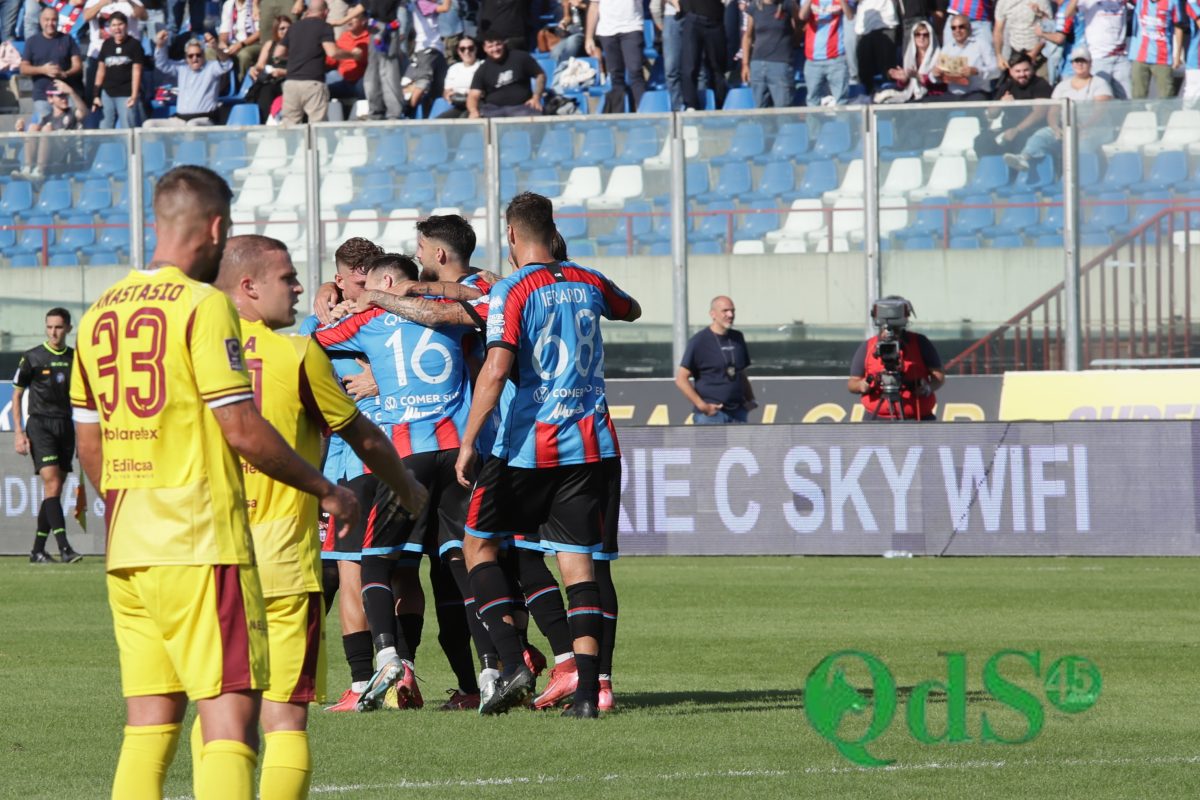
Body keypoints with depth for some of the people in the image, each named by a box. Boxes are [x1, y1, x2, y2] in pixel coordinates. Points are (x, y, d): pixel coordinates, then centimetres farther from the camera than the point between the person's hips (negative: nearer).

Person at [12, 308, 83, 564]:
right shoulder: (32, 358, 0)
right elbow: (17, 394, 4)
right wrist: (18, 432, -5)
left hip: (66, 426, 4)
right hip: (40, 425, -4)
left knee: (55, 491, 4)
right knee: (51, 484, -17)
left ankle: (38, 550, 11)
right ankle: (64, 547, -23)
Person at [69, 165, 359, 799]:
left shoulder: (99, 314, 12)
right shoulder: (203, 306, -9)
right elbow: (241, 429, -12)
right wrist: (325, 491, -1)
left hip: (125, 550, 7)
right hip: (200, 542, -7)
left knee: (151, 720, 10)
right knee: (231, 716, -9)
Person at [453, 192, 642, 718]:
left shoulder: (511, 292, -8)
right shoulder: (588, 283, 9)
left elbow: (497, 366, -21)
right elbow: (631, 311, 32)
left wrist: (467, 443, -19)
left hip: (526, 450, -4)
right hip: (591, 446, 4)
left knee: (478, 545, 11)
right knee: (578, 561, 5)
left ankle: (513, 665, -4)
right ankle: (588, 690, -5)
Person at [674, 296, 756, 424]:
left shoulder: (737, 338, 13)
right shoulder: (700, 341, -5)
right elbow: (681, 379, -8)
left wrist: (750, 399, 8)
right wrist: (702, 406, -14)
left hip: (737, 413, 6)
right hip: (710, 414, -6)